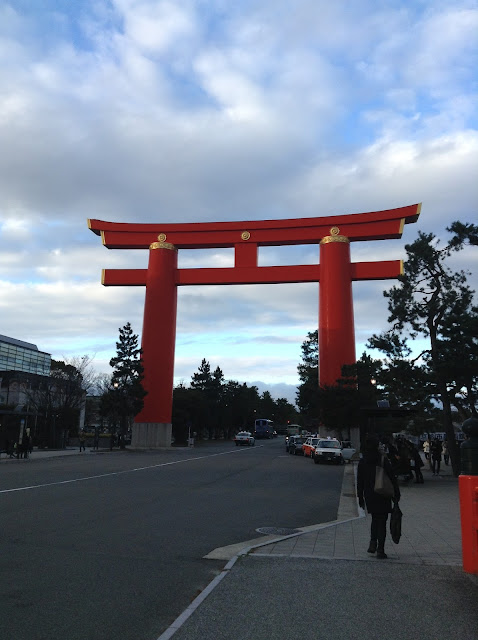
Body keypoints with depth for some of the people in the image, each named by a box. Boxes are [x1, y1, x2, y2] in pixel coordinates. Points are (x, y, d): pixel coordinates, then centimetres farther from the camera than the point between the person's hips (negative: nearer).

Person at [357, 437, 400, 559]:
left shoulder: (362, 462, 0)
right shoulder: (383, 460, -9)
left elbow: (359, 481, 5)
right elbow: (392, 478, -7)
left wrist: (361, 497, 12)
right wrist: (396, 494, 2)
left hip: (369, 496, 3)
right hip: (383, 497, -3)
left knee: (375, 519, 21)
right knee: (382, 521, 4)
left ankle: (373, 543, 7)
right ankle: (380, 550, 4)